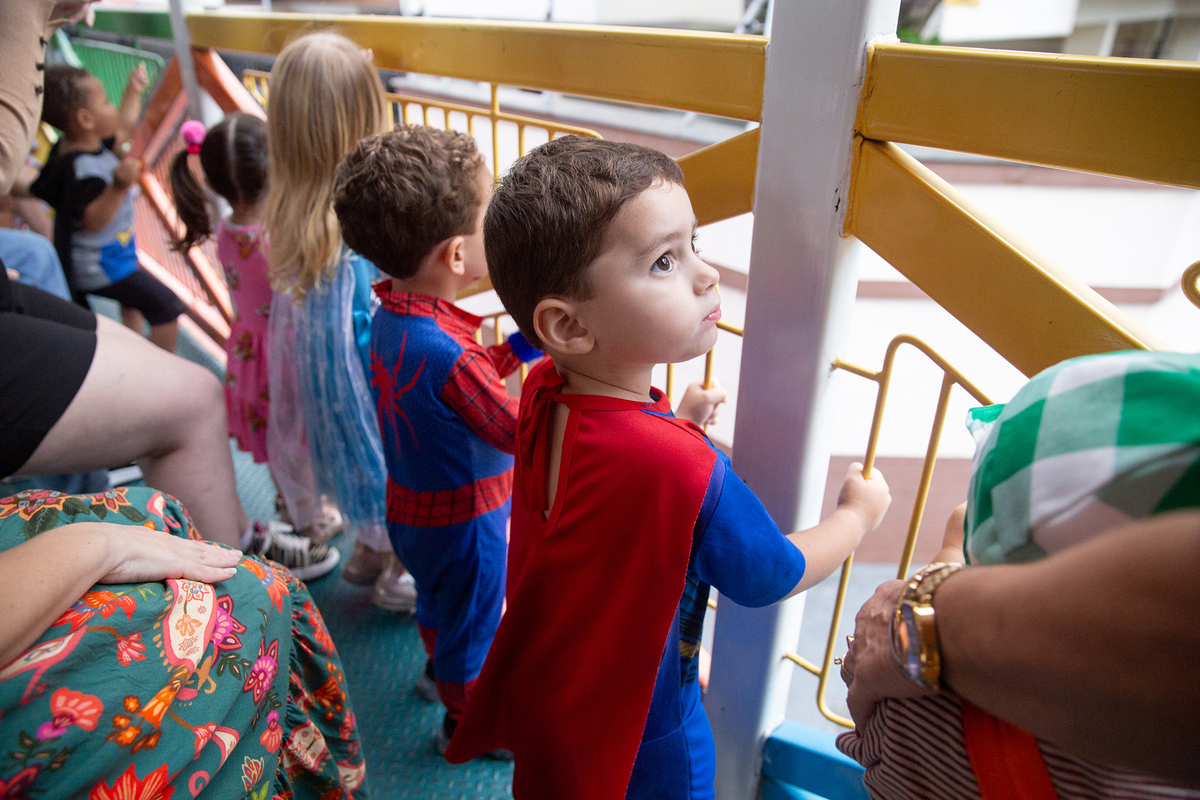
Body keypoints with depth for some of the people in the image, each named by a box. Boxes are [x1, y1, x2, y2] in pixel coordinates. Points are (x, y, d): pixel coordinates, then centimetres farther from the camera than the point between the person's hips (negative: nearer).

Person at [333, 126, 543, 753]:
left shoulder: (390, 316, -9)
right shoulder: (449, 353, -36)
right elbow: (518, 432, -23)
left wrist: (524, 344, -3)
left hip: (414, 506, 8)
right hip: (464, 522, -8)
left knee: (438, 601, 33)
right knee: (473, 623, 18)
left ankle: (440, 671, 60)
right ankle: (466, 723, 43)